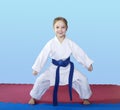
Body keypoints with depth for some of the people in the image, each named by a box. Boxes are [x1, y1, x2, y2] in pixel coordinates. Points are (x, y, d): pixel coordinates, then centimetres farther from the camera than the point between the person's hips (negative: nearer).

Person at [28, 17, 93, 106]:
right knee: (40, 80, -10)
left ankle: (85, 98, 23)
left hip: (68, 68, 1)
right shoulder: (50, 43, -15)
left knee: (83, 80, -5)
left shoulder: (70, 43, -11)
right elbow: (42, 56, -13)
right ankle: (34, 97, 18)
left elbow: (80, 53, -6)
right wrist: (36, 68, -11)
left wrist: (88, 64, -6)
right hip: (54, 69, -1)